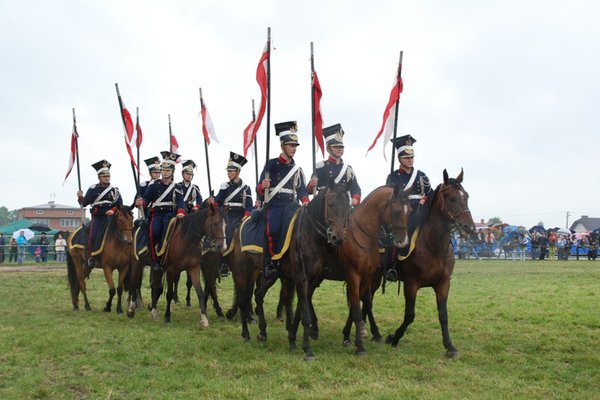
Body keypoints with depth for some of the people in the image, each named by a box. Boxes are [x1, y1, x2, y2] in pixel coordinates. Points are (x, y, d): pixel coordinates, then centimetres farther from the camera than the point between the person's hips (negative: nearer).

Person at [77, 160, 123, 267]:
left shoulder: (114, 190, 11)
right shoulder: (93, 189, 6)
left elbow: (120, 205, 8)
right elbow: (84, 203, 2)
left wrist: (113, 210, -11)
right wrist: (80, 197, -18)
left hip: (110, 217, 2)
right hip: (97, 217, -2)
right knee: (93, 235, -22)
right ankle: (91, 257, -15)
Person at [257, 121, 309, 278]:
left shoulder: (297, 169, 16)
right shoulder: (271, 164, 6)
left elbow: (301, 189, 11)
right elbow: (259, 189, 5)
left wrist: (305, 201, -9)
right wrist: (262, 186, -18)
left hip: (291, 205, 3)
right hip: (274, 205, -3)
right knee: (273, 229, -27)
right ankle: (270, 262, -16)